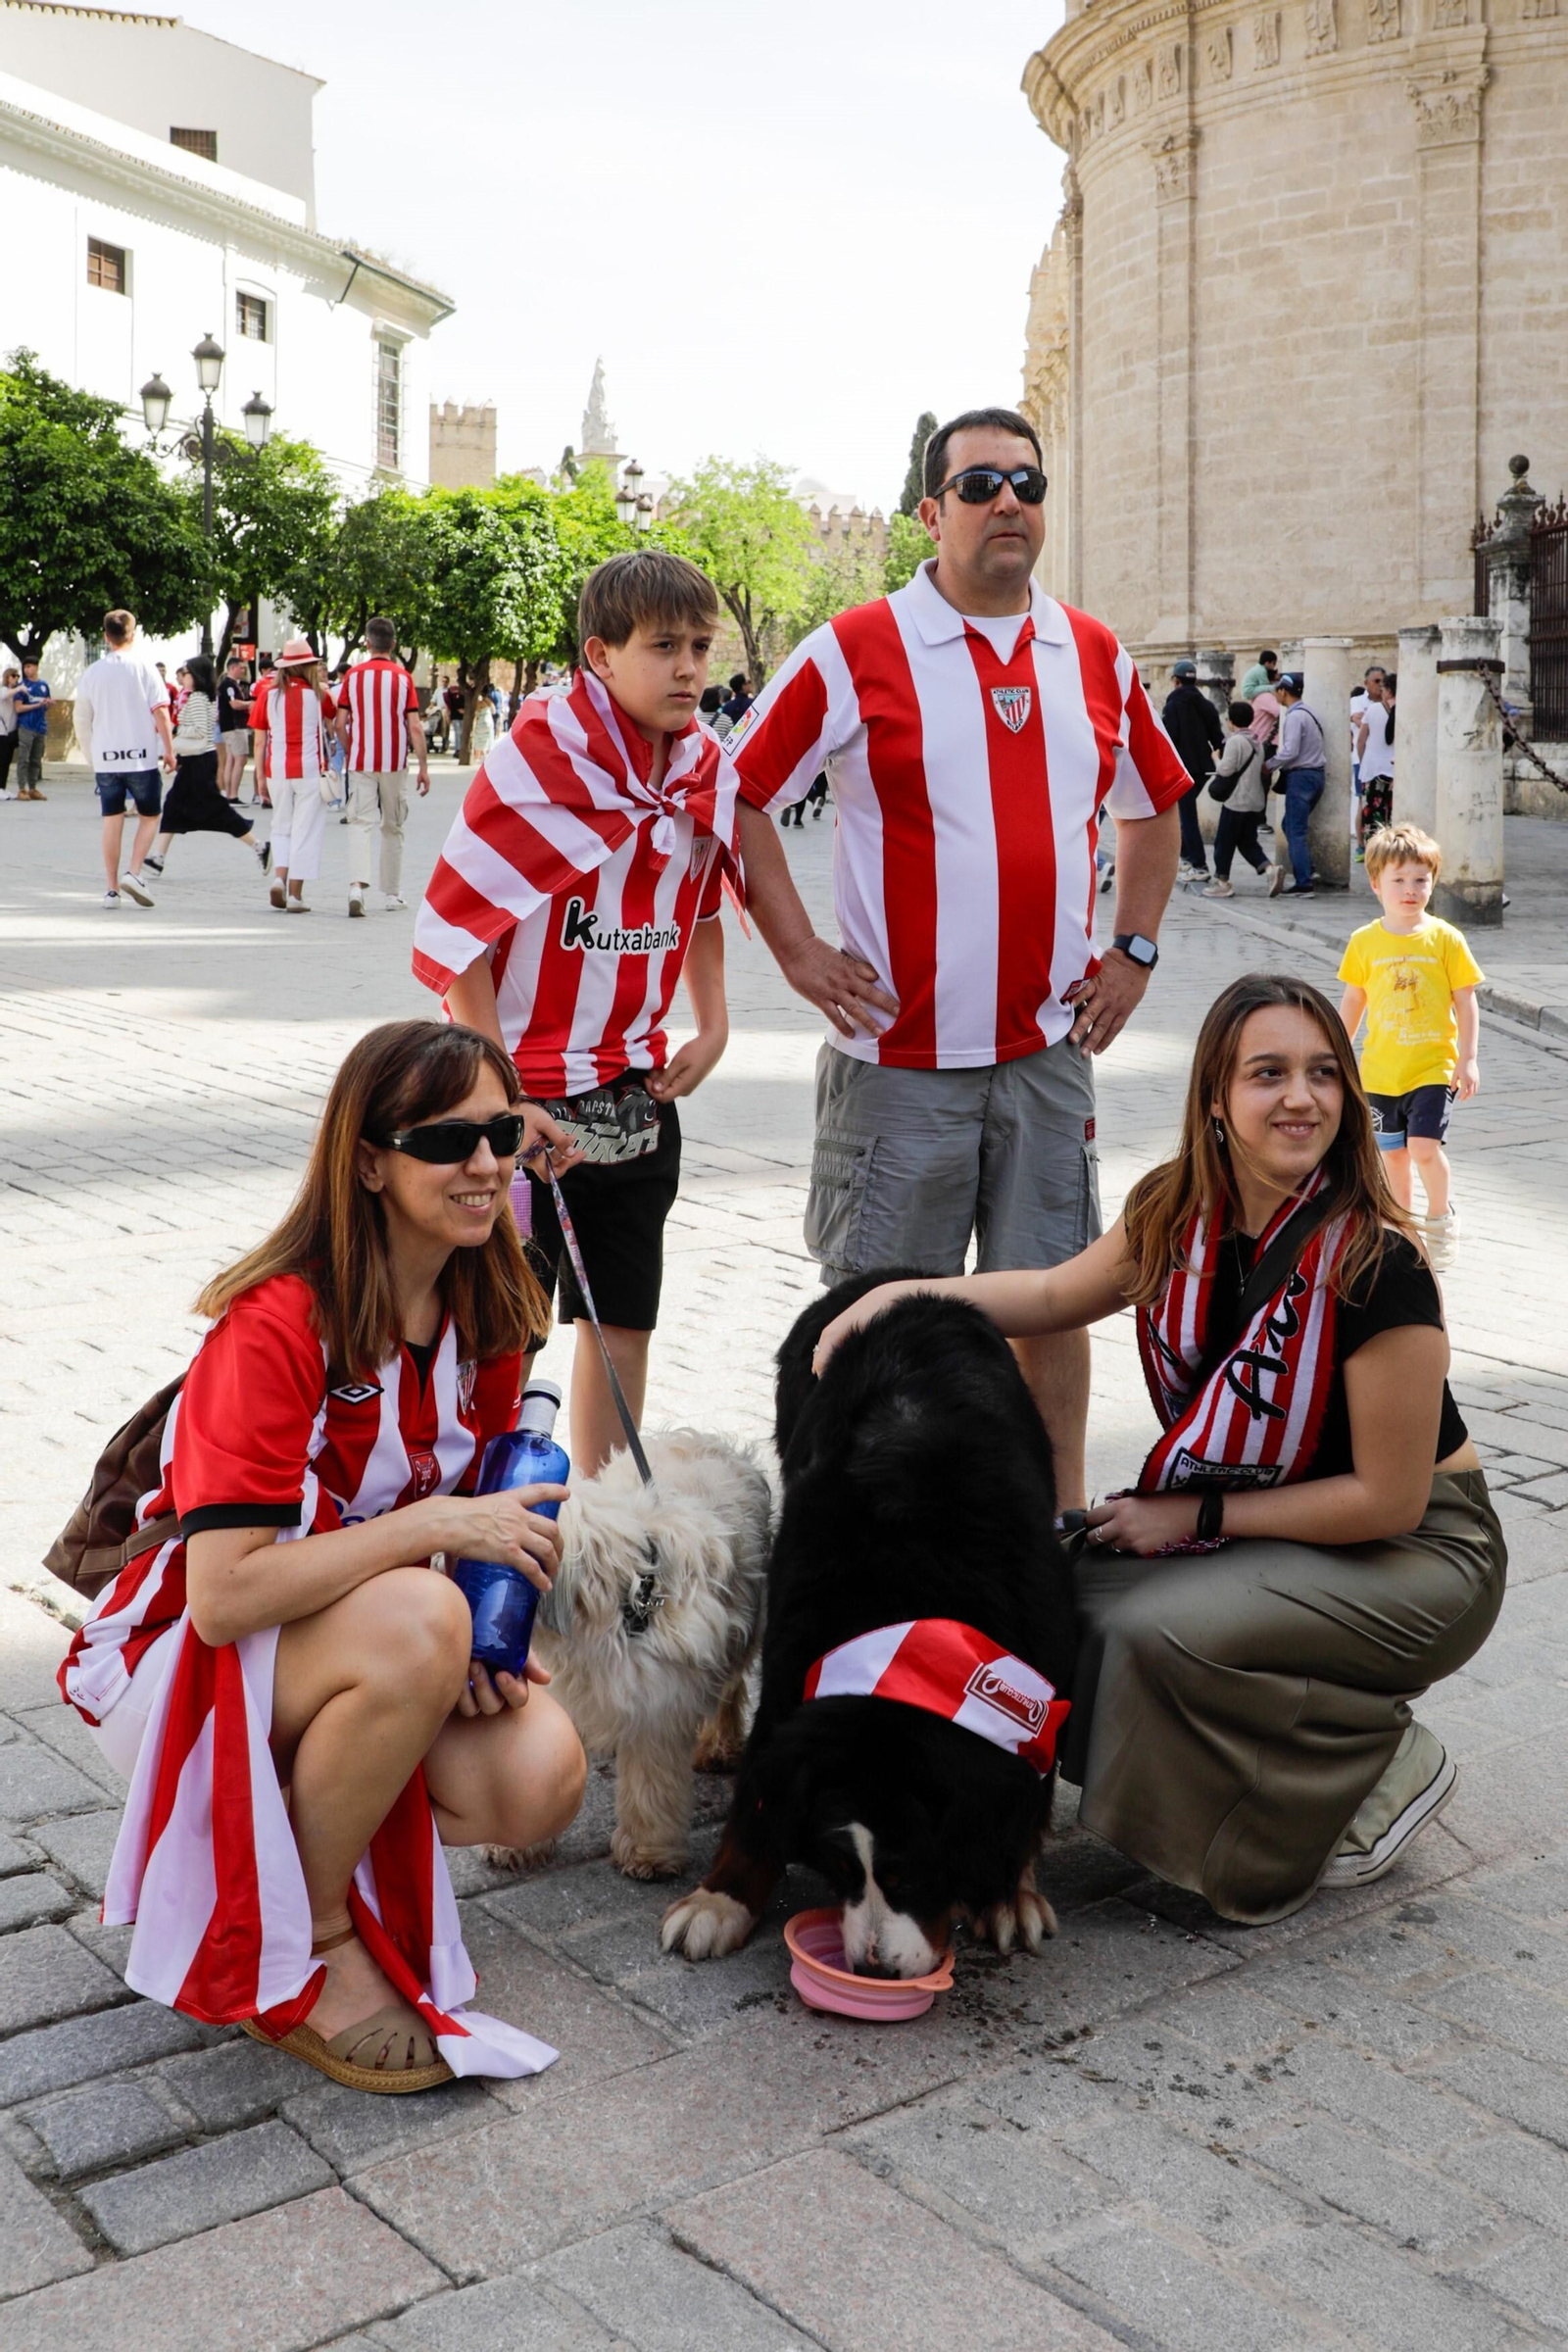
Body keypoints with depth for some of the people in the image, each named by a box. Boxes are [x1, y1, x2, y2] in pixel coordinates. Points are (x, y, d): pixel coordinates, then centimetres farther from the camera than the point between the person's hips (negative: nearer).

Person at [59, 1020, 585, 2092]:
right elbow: (224, 1597, -31)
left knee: (541, 1780, -21)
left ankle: (301, 1828, 8)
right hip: (188, 1659, -6)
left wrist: (481, 1635, -12)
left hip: (365, 1640, 6)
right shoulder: (276, 1324, -26)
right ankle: (307, 1953, -13)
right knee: (417, 1623, -36)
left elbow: (478, 1495, 8)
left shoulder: (492, 1307, -4)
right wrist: (436, 1527, -30)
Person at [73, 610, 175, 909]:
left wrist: (91, 757, 21)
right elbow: (160, 712, -10)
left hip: (105, 759, 3)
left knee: (112, 821, 7)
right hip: (142, 756, -3)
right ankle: (134, 872, -8)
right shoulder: (145, 668, -4)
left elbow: (82, 720, 11)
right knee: (149, 816, 11)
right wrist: (169, 750, -4)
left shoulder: (92, 672, 7)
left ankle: (112, 888, 7)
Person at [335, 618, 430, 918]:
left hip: (361, 762, 0)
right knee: (393, 828, 11)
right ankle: (392, 894, 17)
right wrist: (423, 766, -1)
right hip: (394, 763, 0)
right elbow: (415, 727, -6)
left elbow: (340, 724, 0)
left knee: (361, 823, -4)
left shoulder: (353, 675, 0)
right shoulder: (403, 677, -2)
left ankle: (357, 884, -26)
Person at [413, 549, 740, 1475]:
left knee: (626, 1320, 14)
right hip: (528, 1099, -6)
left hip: (640, 1096, 6)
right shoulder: (540, 758, -17)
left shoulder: (706, 769, 3)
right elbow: (453, 928, -17)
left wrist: (713, 1027, 7)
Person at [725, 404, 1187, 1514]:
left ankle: (1062, 1517, 24)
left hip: (1051, 1049, 4)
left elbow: (1155, 805, 22)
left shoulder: (1096, 657, 9)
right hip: (899, 1049, -3)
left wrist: (1134, 952, 11)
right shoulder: (855, 652, -4)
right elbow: (740, 795, 1)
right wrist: (800, 953, -5)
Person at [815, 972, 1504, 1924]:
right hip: (1265, 1519, 7)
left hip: (1415, 1553, -7)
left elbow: (1388, 1497, -22)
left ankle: (1383, 1773, -1)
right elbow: (1057, 1293, 11)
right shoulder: (1181, 1217, -8)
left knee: (1159, 1631, -26)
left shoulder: (1375, 1266, -27)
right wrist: (900, 1293, -2)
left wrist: (1197, 1513, -17)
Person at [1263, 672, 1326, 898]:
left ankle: (1303, 884, -7)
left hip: (1300, 777, -9)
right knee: (1292, 826, 17)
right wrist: (1274, 761, 11)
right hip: (1314, 775, 9)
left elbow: (1290, 751, -21)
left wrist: (1269, 765, -8)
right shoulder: (1306, 713, 15)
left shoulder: (1294, 716, -15)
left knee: (1295, 831, -6)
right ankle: (1306, 870, 14)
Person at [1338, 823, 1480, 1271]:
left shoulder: (1445, 939, -5)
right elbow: (1352, 1003, 10)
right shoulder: (1364, 942, 0)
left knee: (1424, 1146, -14)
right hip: (1381, 1069, 3)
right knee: (1393, 1151, 10)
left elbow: (1466, 1002, -1)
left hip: (1434, 1066, -2)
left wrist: (1468, 1059, -6)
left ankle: (1440, 1216, 11)